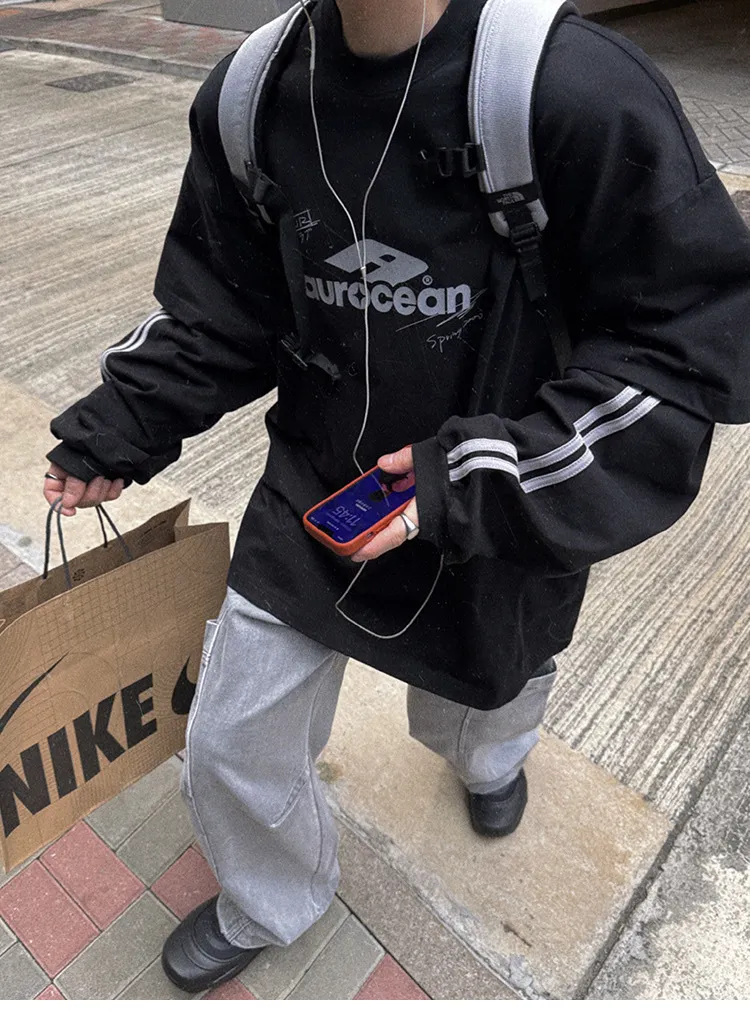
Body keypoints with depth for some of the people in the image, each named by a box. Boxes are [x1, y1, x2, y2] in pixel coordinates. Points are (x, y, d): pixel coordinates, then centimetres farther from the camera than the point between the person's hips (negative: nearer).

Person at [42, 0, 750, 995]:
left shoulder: (578, 90, -25)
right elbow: (221, 304, 4)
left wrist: (484, 481, -27)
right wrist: (117, 426, -6)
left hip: (506, 528, -2)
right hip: (311, 499, 3)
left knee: (485, 701, 28)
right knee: (230, 744, 13)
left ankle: (494, 755, 73)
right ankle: (270, 905, 50)